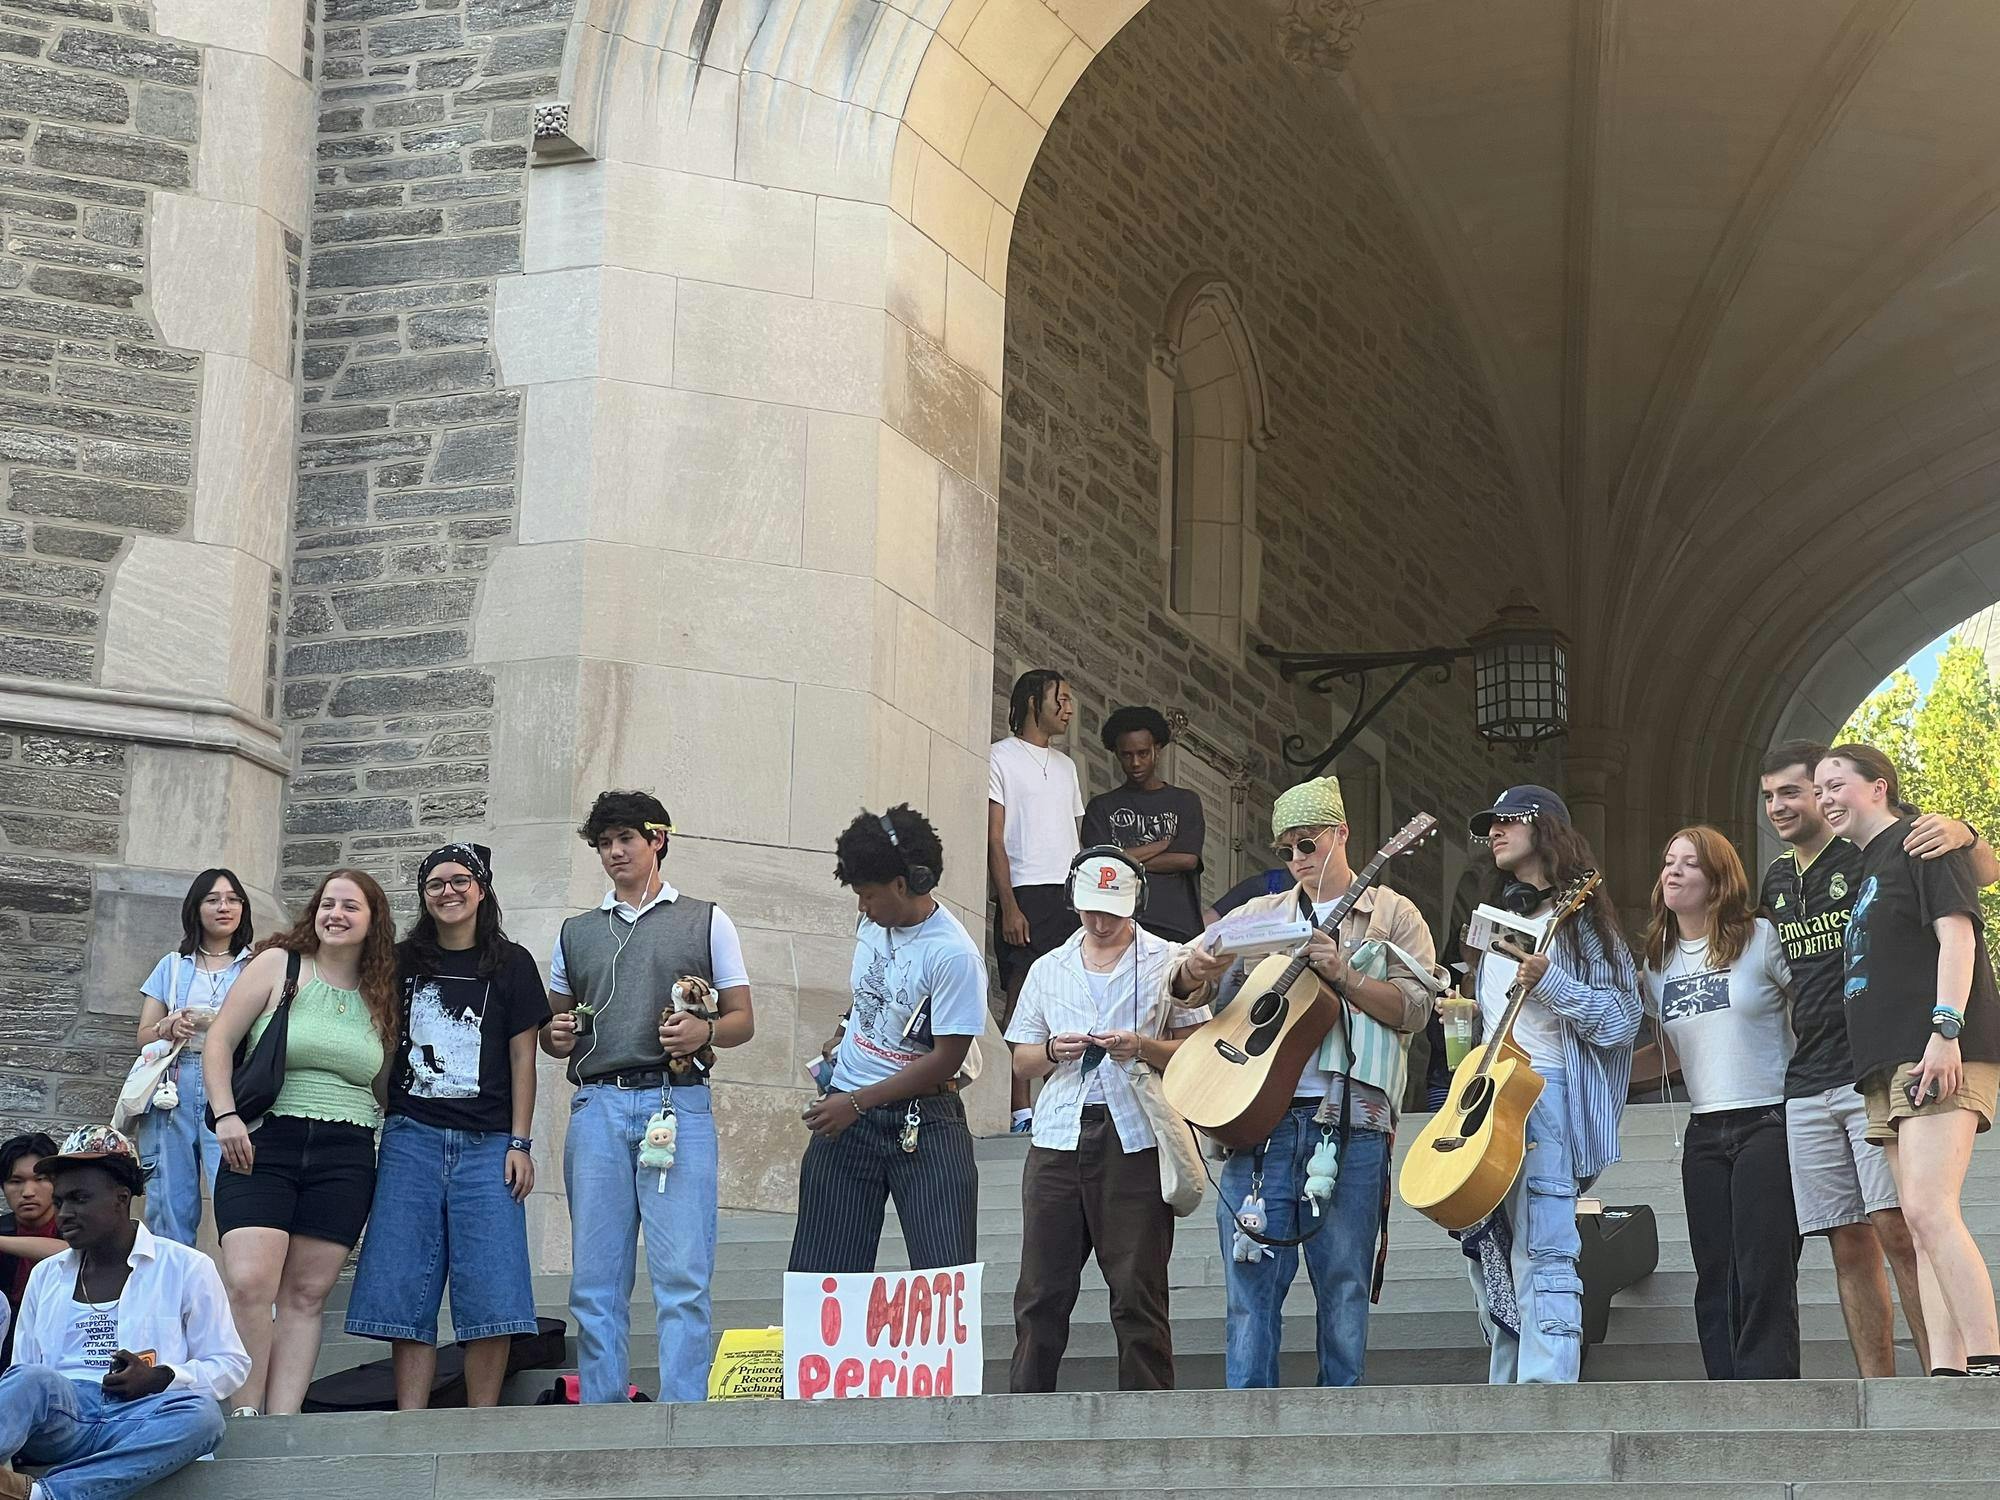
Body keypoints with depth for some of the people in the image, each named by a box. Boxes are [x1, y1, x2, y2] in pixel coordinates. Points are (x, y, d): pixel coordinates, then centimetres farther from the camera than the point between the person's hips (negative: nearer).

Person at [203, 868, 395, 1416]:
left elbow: (386, 1084, 23)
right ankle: (245, 1417, -10)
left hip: (344, 1159, 3)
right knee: (249, 1284, -17)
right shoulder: (278, 965, 5)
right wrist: (226, 1114, -9)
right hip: (264, 1145, -3)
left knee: (307, 1294, 0)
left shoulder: (381, 995, 15)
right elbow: (219, 1043, 2)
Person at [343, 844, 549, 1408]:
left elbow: (522, 1057, 4)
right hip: (410, 1139, 2)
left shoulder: (511, 964, 8)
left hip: (486, 1144, -2)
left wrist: (520, 1143, -3)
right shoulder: (404, 963, 14)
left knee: (490, 1292, -9)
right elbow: (384, 1047, 17)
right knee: (405, 1291, -4)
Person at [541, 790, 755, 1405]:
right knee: (595, 1279, 1)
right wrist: (557, 1036, 1)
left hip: (678, 1105, -3)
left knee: (682, 1277, -10)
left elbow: (742, 1020, 11)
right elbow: (553, 1031, 25)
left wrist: (704, 1032, -11)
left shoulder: (706, 922, 13)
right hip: (597, 1107, 3)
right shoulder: (577, 933, 22)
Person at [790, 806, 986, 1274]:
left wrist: (856, 1102, -15)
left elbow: (945, 1060, -17)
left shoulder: (953, 955, -18)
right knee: (821, 1268, 4)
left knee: (946, 1268, -8)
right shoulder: (873, 923, 6)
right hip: (844, 1115, 6)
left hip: (921, 1123, -6)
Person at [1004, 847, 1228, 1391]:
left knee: (1137, 1292, -6)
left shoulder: (1170, 962, 9)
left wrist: (1144, 1048, -13)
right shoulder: (1048, 970, 20)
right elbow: (1021, 1060, 18)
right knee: (1041, 1290, -1)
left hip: (1136, 1137, -3)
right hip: (1058, 1137, 3)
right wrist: (1053, 1051, -3)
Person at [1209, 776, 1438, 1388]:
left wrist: (1342, 975, -14)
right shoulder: (1261, 914, 20)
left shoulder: (1393, 915, 10)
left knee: (1343, 1283, 0)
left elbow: (1413, 1008, -1)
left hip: (1349, 1121, -2)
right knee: (1251, 1282, -2)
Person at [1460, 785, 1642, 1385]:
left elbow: (1622, 1021, -7)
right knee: (1491, 1262, 5)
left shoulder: (1578, 921, 2)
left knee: (1539, 1258, -16)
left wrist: (1549, 980, -17)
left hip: (1544, 1094, -8)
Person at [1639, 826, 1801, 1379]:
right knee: (1716, 1279, 3)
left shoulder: (1762, 938, -3)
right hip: (1704, 1133, 6)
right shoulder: (1657, 960, 13)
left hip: (1770, 1122, -6)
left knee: (1764, 1275, -10)